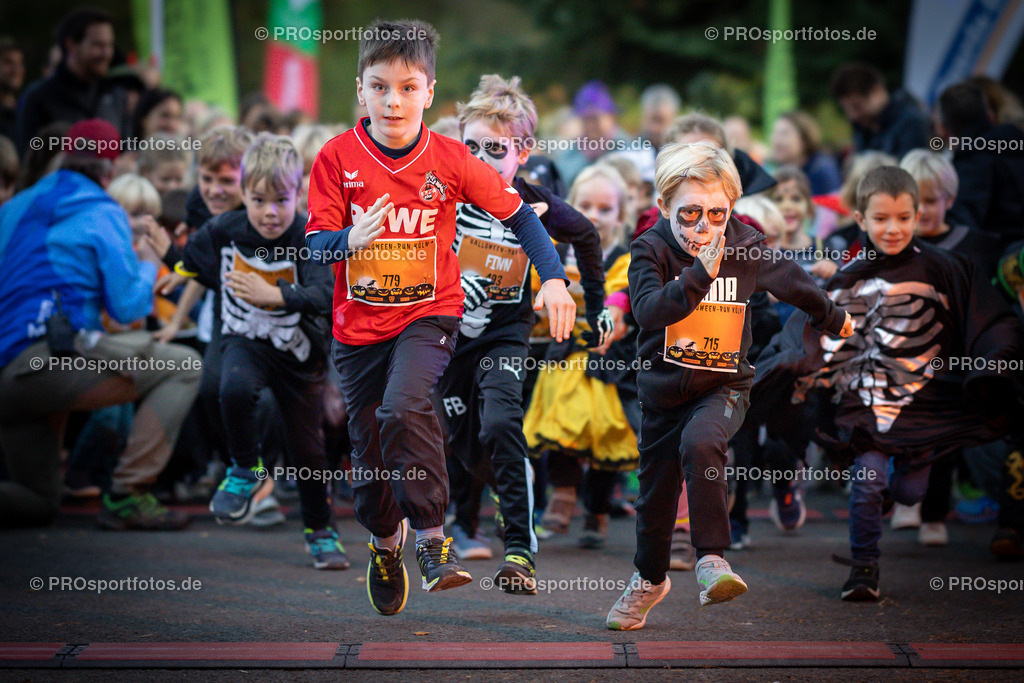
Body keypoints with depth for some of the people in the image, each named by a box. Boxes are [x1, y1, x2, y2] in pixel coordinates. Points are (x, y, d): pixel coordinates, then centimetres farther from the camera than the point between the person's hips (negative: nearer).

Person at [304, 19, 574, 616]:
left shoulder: (451, 159, -8)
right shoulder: (337, 158, -8)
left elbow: (517, 212, 2)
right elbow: (314, 243, -9)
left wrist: (554, 279, -8)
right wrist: (350, 241, -32)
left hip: (429, 311, -2)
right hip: (359, 322, 2)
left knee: (404, 407, -30)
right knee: (368, 446, 11)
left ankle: (432, 533, -17)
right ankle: (384, 542, 42)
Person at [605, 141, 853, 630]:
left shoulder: (746, 246, -9)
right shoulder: (651, 248, -14)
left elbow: (790, 282, 11)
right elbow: (648, 310, -32)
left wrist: (832, 318, 27)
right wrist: (699, 274, -44)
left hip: (723, 386, -1)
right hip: (663, 388, 1)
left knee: (701, 445, -33)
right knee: (656, 491, 13)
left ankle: (712, 558, -24)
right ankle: (649, 579, 40)